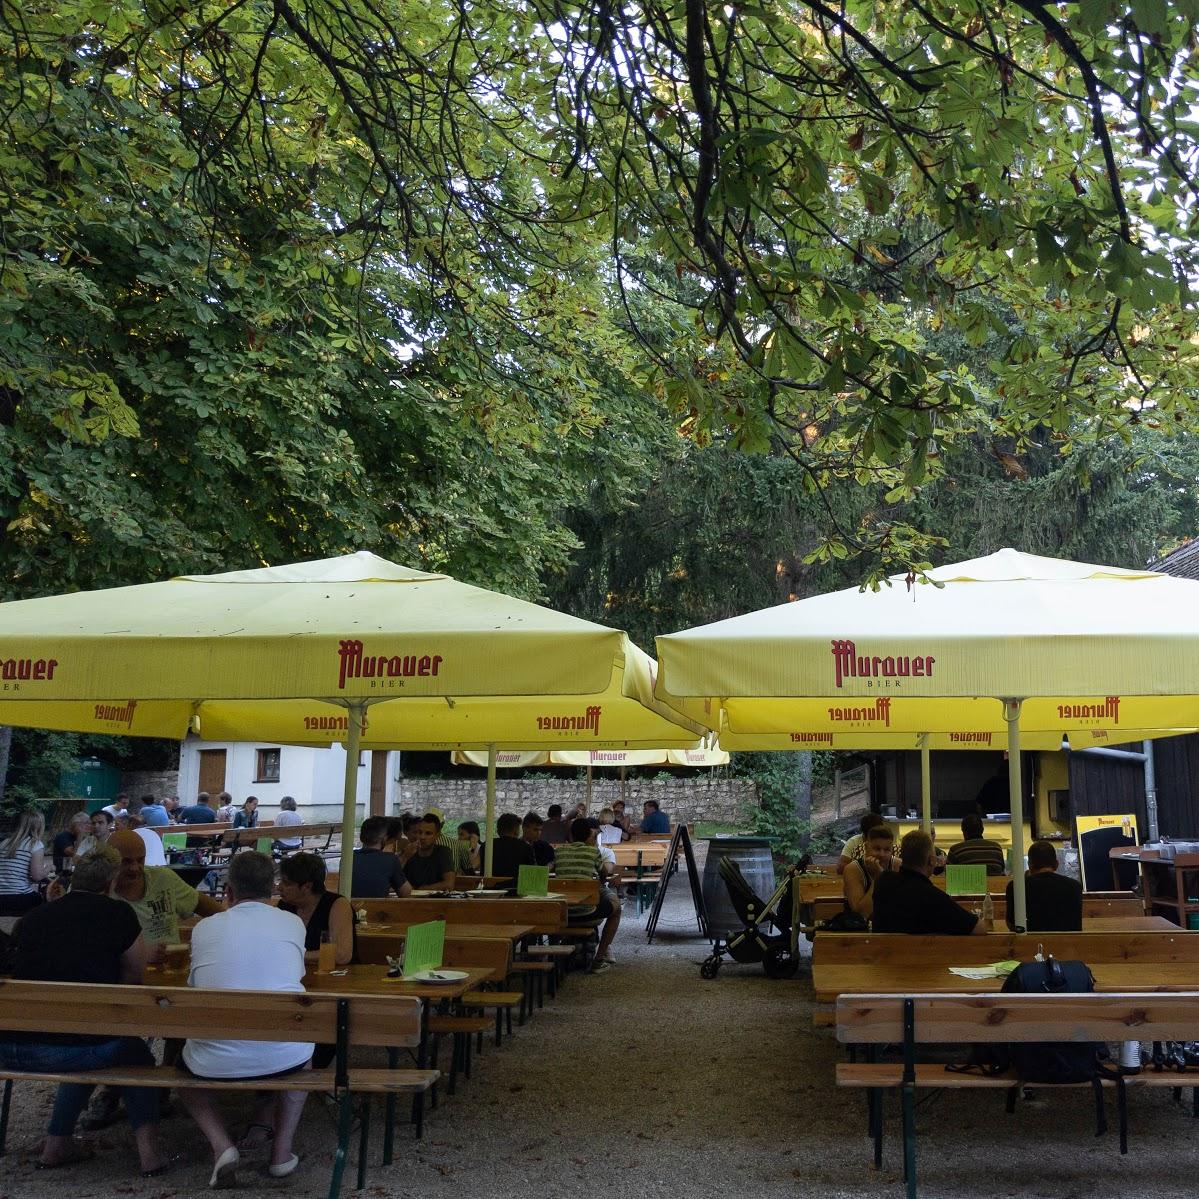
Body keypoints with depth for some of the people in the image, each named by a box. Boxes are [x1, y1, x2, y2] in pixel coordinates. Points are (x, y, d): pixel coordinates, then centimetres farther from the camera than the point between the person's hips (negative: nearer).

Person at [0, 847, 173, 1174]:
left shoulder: (32, 918, 13)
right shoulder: (117, 913, 1)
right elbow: (136, 973, 14)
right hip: (76, 1047, -5)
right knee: (137, 1055, 27)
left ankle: (57, 1144, 34)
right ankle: (148, 1149, 11)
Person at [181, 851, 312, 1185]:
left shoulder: (204, 928, 3)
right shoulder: (293, 923, 4)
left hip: (217, 1062, -1)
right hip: (283, 1058, 1)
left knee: (183, 1064, 33)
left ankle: (222, 1145, 9)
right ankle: (281, 1149, 21)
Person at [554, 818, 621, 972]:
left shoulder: (558, 851, 7)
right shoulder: (593, 851, 0)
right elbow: (605, 873, 18)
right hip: (585, 913, -5)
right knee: (616, 907, 25)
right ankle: (600, 958, 19)